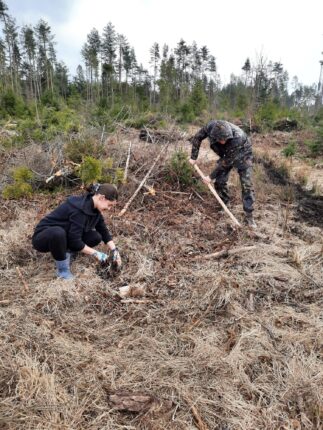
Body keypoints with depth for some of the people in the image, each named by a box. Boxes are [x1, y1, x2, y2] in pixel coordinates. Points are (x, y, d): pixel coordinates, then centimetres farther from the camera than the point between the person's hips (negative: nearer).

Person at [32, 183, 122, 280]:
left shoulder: (94, 208, -6)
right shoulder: (79, 209, -31)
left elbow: (104, 231, 4)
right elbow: (74, 241, -30)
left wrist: (115, 250, -4)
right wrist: (95, 253, -21)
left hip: (64, 236, 7)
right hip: (43, 237, -7)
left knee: (96, 237, -11)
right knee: (58, 232, -41)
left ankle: (64, 252, 5)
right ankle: (62, 270, -18)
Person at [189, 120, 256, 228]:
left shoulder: (237, 138, -42)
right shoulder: (211, 126, -31)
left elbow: (226, 162, -32)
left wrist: (211, 177, -23)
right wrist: (193, 157, -10)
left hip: (242, 154, -4)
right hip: (226, 154, 5)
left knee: (246, 185, -11)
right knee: (219, 180, -1)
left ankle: (249, 215, -5)